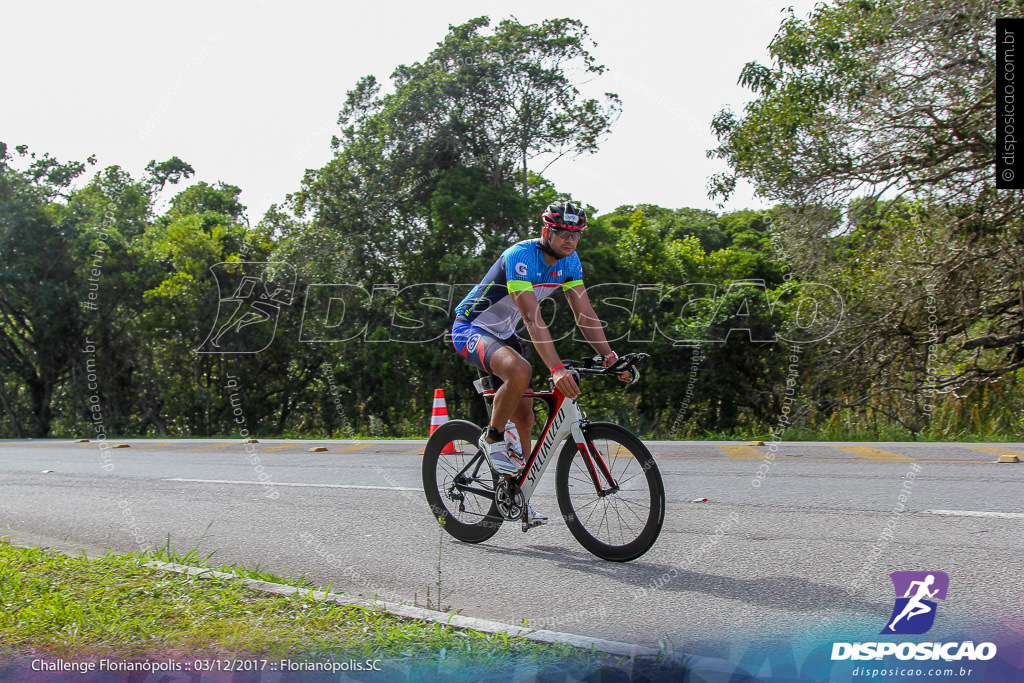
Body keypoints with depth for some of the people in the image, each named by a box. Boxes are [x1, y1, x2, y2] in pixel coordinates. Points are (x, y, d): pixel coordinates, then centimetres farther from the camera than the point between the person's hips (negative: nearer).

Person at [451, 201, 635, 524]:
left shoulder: (569, 261, -5)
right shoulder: (520, 256, -29)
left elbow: (585, 313, -5)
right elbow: (533, 318, -38)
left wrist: (610, 357, -16)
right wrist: (557, 370, -47)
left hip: (503, 333, 8)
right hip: (471, 328, -8)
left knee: (524, 417, 3)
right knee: (520, 372, -36)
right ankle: (492, 439, -13)